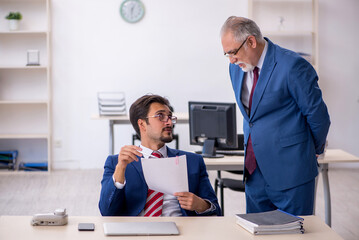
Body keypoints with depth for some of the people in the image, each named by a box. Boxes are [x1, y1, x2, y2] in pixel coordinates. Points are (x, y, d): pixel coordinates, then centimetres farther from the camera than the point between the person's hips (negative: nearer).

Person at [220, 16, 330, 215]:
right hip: (255, 170, 7)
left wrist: (313, 151, 7)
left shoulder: (292, 66, -16)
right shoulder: (237, 67, 7)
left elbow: (317, 115, -7)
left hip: (289, 169, -7)